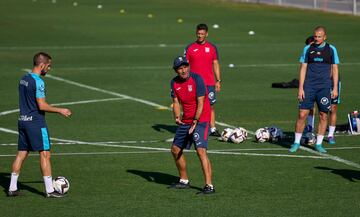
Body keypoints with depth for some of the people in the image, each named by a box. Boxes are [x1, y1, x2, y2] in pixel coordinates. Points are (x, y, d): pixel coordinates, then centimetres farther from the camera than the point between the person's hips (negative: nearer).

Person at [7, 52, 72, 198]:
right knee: (45, 154, -4)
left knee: (21, 154, 11)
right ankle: (49, 190, -4)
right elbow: (42, 105, -20)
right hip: (36, 123, -9)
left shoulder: (23, 79, 12)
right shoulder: (38, 82, -16)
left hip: (23, 120, 9)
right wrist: (60, 111, -9)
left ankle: (12, 188, 12)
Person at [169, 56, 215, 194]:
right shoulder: (174, 82, 4)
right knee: (175, 149, 14)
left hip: (200, 120, -8)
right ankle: (184, 181, 30)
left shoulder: (196, 79, -16)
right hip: (185, 121, 8)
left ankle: (209, 186, -22)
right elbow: (176, 102, 6)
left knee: (201, 151, -20)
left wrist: (195, 122, -24)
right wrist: (177, 117, -13)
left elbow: (200, 103, -18)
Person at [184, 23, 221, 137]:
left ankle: (213, 129, 6)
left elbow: (216, 64, 12)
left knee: (211, 106, 2)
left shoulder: (212, 47, 8)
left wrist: (218, 81, 7)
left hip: (209, 83, 1)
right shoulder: (190, 48, 2)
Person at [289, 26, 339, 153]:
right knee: (302, 114, -5)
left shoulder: (331, 49, 5)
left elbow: (335, 70, 7)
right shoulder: (308, 49, 5)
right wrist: (300, 88, -1)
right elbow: (303, 69, 6)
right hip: (309, 86, 0)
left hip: (324, 87, 0)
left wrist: (335, 88, 1)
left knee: (323, 116, 2)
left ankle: (319, 144, 12)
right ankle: (296, 143, 5)